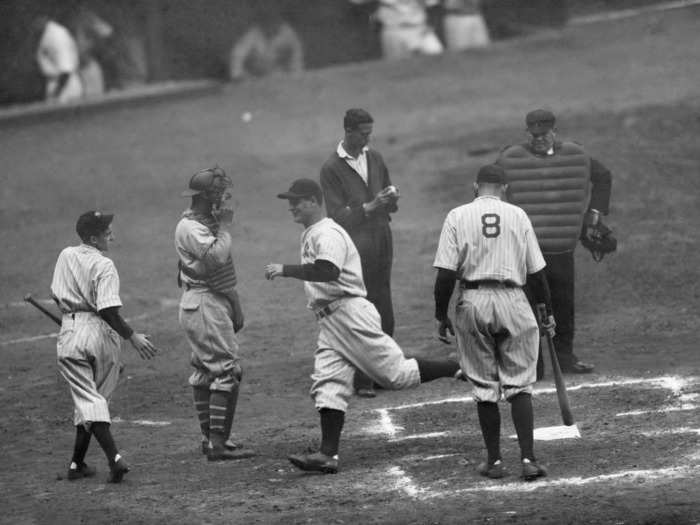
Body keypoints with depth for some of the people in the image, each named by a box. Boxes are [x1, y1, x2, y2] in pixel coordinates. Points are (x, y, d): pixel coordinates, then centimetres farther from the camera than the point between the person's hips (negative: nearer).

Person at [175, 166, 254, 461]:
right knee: (227, 370, -13)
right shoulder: (191, 227, -17)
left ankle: (209, 438, 18)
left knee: (205, 370, 13)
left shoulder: (207, 223, 15)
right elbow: (216, 257, -32)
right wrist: (224, 226, -18)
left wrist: (235, 305, 19)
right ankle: (218, 444, -15)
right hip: (204, 302, -11)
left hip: (217, 301, 11)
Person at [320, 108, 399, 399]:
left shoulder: (375, 158, 13)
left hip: (382, 242, 6)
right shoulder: (331, 168, -7)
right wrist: (369, 208, -23)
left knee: (384, 312, 8)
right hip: (355, 249, -6)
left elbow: (391, 206, 19)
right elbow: (337, 215, -11)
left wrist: (391, 196, -5)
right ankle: (361, 380, -4)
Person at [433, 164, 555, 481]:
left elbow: (445, 273, -5)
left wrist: (441, 316, 4)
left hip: (473, 303, 0)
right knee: (519, 384, 4)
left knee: (484, 387, 9)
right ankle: (528, 458, -7)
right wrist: (548, 311, 14)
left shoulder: (457, 217, 1)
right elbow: (536, 271, 4)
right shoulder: (517, 216, 4)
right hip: (512, 301, 0)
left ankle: (494, 460, 12)